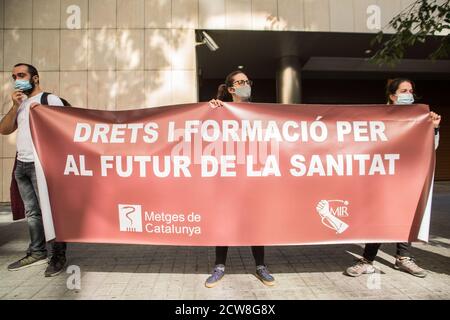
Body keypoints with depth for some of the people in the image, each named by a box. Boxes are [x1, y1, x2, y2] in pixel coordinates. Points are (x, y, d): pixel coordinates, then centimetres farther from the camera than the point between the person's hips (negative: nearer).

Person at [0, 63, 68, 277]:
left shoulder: (50, 99, -1)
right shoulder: (19, 103, 21)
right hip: (21, 164, 7)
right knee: (32, 212, 10)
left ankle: (58, 256, -1)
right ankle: (37, 252, 19)